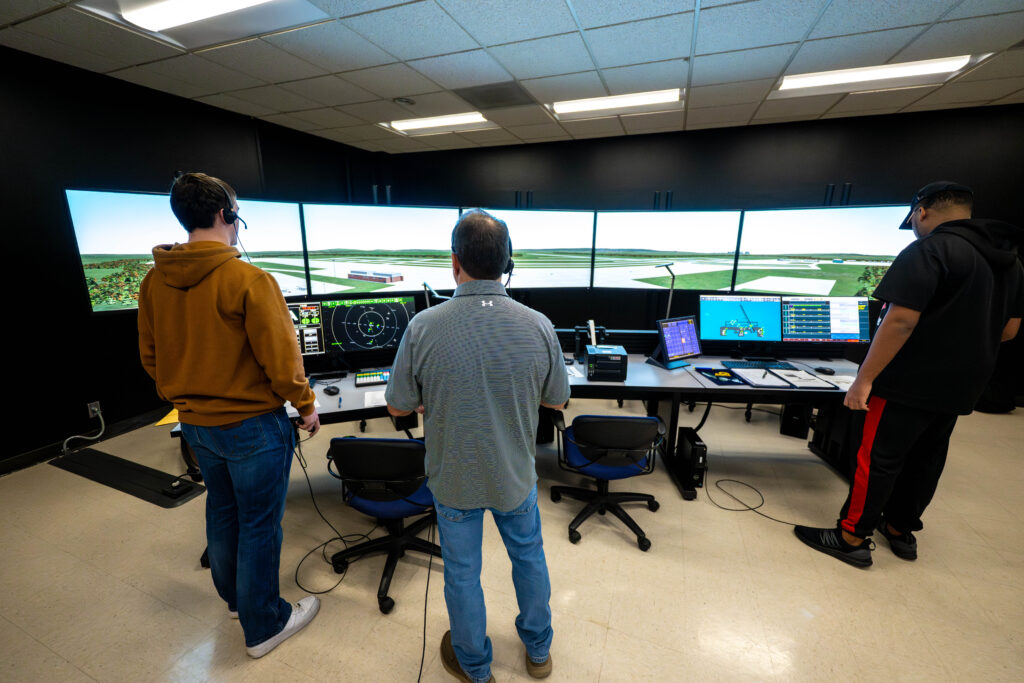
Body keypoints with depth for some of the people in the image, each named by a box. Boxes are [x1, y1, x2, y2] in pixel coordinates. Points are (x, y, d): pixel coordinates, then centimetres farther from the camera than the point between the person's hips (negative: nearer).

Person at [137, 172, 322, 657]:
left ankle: (235, 597, 49)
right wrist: (306, 407, -6)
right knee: (259, 525, 10)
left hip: (194, 423, 7)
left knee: (222, 511, 25)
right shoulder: (249, 280, -22)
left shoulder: (154, 281, 0)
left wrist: (185, 401, 22)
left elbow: (150, 358, 9)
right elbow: (280, 360, -21)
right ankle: (264, 626, 30)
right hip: (252, 425, -7)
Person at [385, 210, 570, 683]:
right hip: (515, 475, 2)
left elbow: (398, 406, -10)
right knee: (529, 556, 27)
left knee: (462, 571, 23)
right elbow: (557, 401, -5)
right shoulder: (539, 326, -19)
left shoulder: (423, 328, -23)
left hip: (454, 479, -1)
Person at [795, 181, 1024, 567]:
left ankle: (852, 539, 9)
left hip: (911, 384, -8)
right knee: (925, 460, 17)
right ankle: (901, 530, 32)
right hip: (959, 389, 8)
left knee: (878, 459, 0)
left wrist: (865, 378, -23)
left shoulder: (929, 250, -17)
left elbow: (900, 321, -25)